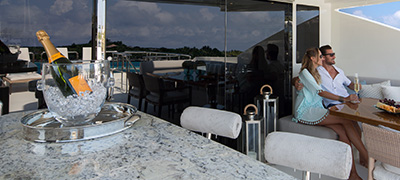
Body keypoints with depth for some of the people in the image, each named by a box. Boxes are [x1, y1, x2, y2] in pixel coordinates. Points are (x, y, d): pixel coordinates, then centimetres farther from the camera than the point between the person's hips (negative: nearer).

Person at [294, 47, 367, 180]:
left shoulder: (316, 73, 21)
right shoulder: (305, 72, -7)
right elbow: (320, 92, -18)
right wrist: (343, 99, -24)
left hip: (316, 110, 8)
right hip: (305, 112, -7)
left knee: (343, 132, -18)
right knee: (346, 121, -22)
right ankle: (367, 159, -16)